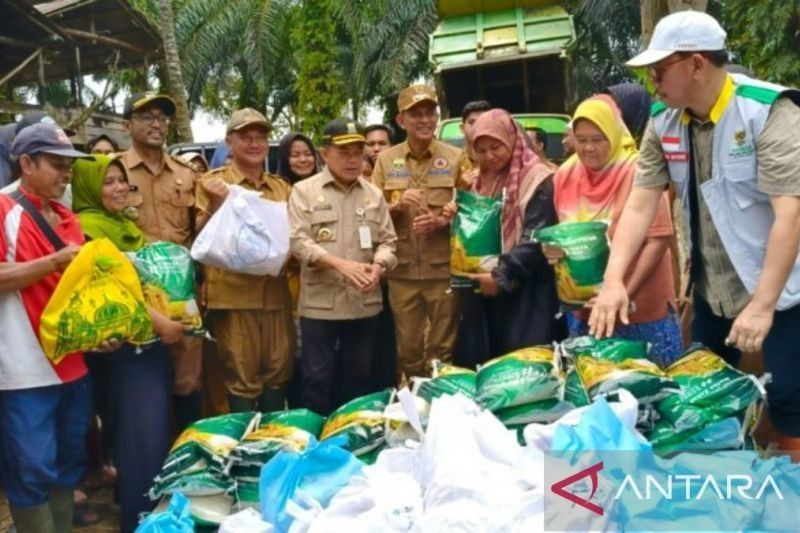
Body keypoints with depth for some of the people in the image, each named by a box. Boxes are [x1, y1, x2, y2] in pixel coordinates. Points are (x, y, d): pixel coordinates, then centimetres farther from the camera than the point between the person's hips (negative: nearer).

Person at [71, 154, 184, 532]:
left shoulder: (128, 225, 17)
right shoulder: (87, 227, -10)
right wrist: (158, 320, -24)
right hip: (123, 341, -8)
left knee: (155, 426, 14)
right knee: (140, 430, -4)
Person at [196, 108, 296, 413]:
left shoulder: (282, 187, 14)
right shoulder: (213, 182, 1)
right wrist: (215, 203, -21)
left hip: (276, 294, 5)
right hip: (233, 294, -5)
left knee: (278, 372, 12)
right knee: (241, 377, 0)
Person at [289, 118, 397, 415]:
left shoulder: (374, 194, 10)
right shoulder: (304, 191, -1)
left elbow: (387, 241, 9)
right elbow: (298, 241, -10)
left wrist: (378, 266, -13)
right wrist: (341, 264, -21)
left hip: (364, 303, 4)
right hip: (320, 304, -3)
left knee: (358, 378, 14)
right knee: (317, 377, 4)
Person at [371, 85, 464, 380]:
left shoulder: (456, 158, 3)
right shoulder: (385, 160, 7)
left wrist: (442, 221, -16)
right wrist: (397, 205, -12)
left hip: (443, 269, -2)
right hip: (402, 271, 2)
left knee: (443, 348, 7)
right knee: (408, 349, 11)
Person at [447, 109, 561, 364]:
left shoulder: (538, 180, -9)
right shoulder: (483, 179, 14)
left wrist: (502, 276, -20)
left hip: (525, 292, -7)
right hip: (484, 287, 7)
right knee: (478, 364, 10)